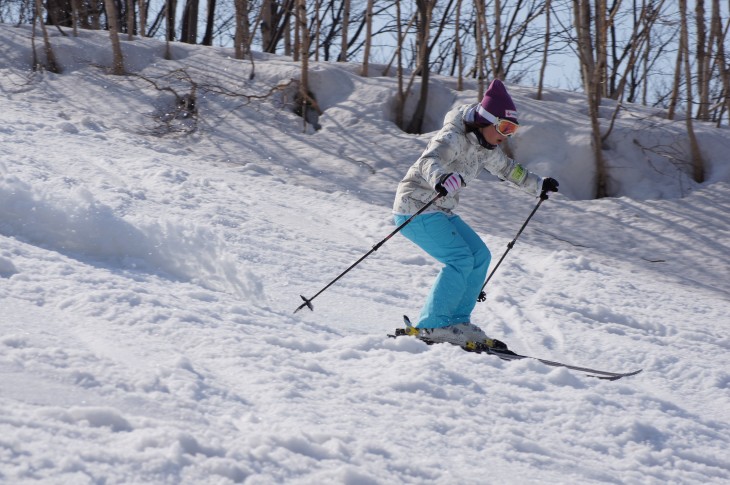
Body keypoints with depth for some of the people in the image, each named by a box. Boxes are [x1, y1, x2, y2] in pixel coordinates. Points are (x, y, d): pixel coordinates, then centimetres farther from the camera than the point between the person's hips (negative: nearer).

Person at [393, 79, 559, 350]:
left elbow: (507, 169, 25)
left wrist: (538, 185, 29)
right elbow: (429, 161, -39)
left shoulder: (485, 146, 6)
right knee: (461, 259, -20)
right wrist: (441, 179, -60)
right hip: (415, 207, -9)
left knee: (480, 256, 4)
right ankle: (432, 327, -17)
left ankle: (457, 321, 8)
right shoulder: (454, 137, -21)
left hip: (441, 211, 10)